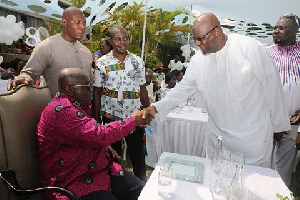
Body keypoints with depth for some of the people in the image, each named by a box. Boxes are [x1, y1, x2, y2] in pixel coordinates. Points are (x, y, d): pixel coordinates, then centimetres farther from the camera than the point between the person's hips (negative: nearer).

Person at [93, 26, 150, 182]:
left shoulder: (137, 61, 3)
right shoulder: (102, 63, -2)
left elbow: (143, 89, 6)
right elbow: (97, 92, 1)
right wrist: (96, 119, 0)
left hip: (135, 116, 1)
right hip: (110, 116, -1)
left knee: (137, 153, 13)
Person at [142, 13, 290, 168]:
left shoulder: (251, 48, -15)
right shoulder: (198, 59, -3)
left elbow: (272, 87, -7)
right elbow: (182, 89, 4)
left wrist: (279, 124, 2)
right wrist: (157, 107, -8)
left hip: (254, 136, -3)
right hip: (218, 136, 4)